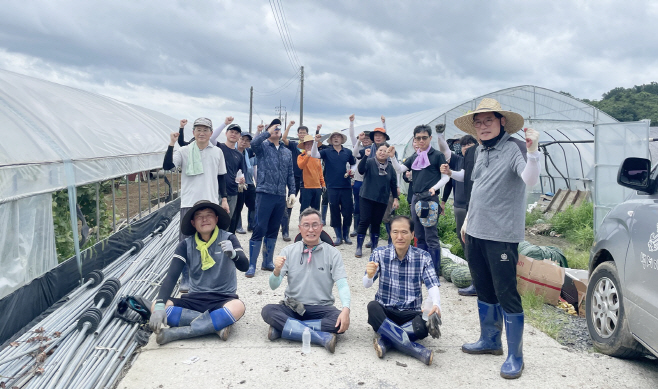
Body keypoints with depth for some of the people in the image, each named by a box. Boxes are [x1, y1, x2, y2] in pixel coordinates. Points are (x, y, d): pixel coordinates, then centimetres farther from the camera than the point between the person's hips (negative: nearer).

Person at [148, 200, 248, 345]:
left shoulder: (228, 239, -2)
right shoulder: (186, 245, 3)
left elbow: (244, 266, -14)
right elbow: (171, 276, -7)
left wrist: (233, 254, -39)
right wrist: (160, 305, -25)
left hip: (223, 299, -2)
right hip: (195, 299, 3)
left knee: (238, 307, -37)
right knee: (155, 307, -23)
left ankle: (177, 332, -27)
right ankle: (218, 324, -23)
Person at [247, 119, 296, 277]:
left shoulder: (287, 152, 17)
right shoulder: (263, 147, 2)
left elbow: (290, 174, 17)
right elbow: (254, 142, -22)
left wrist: (292, 192, 8)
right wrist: (269, 132, -10)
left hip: (281, 197, 5)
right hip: (265, 194, -5)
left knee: (273, 230, 12)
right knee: (260, 229, -6)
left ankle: (267, 262, 23)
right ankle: (251, 265, 2)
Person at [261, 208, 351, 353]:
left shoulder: (332, 253, 2)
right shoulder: (289, 251, 5)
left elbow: (342, 284, -8)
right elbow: (273, 286, -1)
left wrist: (346, 308, -27)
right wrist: (277, 271, -24)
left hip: (322, 307, -1)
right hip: (292, 307, 1)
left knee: (341, 322, -31)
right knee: (267, 311, -27)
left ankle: (282, 327, -24)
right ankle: (322, 337, -30)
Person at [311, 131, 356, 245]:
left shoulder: (348, 152, 8)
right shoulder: (326, 152, 3)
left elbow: (354, 164, 19)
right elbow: (314, 155, -11)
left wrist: (351, 171, -1)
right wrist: (316, 141, -22)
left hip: (346, 186, 1)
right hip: (332, 186, -1)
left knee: (348, 211, 2)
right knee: (335, 212, 3)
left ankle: (346, 235, 17)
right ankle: (338, 236, 13)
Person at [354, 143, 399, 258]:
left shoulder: (390, 168, 6)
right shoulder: (370, 162, -3)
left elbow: (393, 184, 12)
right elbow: (361, 170, -22)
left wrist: (395, 198, 7)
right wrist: (365, 156, -32)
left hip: (382, 200, 3)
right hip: (367, 197, -3)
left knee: (376, 223, 8)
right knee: (364, 221, -5)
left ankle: (374, 247, 19)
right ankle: (359, 247, 3)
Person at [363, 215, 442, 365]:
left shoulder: (423, 257, 0)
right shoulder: (379, 254, 0)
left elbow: (433, 285, -10)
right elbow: (366, 284, -9)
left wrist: (436, 304, -34)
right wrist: (369, 275, -35)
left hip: (411, 314, -1)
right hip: (384, 311, 1)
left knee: (420, 329, -33)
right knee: (372, 306, -34)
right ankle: (416, 350, -34)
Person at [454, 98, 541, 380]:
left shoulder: (514, 148, -11)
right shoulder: (481, 151, 11)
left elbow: (530, 181, -27)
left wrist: (532, 150, -42)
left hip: (502, 235, -8)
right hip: (475, 232, 8)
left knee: (506, 296, -3)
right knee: (484, 291, 18)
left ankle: (515, 356, 11)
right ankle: (490, 340, 35)